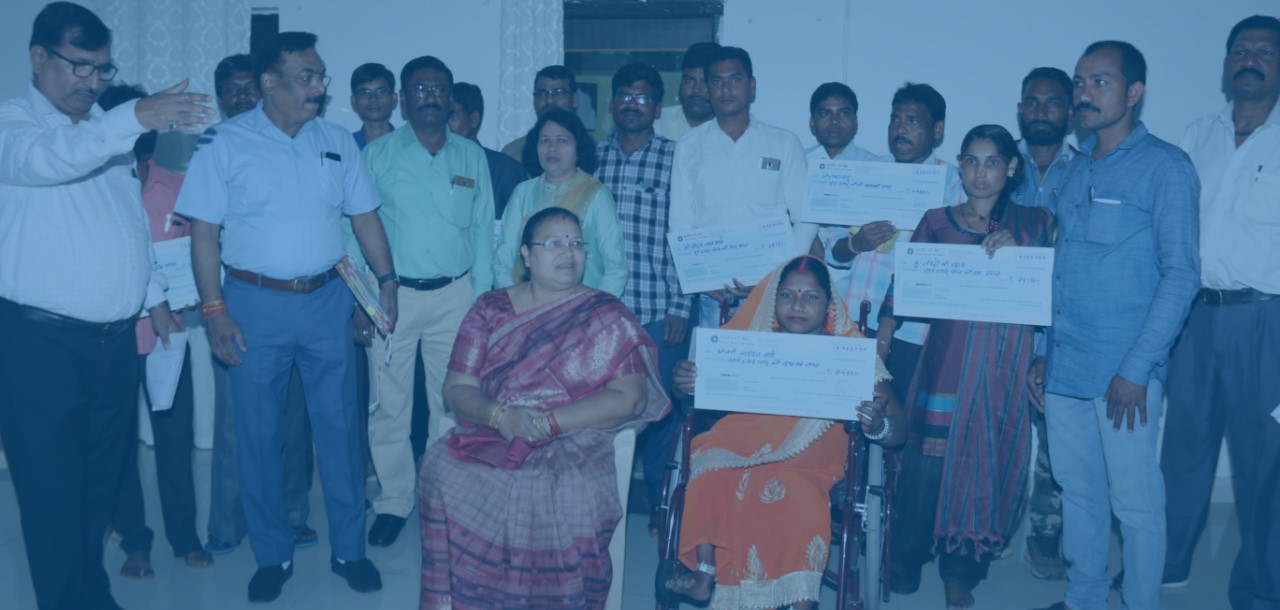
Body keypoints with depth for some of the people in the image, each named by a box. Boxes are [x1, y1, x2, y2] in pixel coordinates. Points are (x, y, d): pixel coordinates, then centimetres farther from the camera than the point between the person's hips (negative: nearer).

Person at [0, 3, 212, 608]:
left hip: (118, 336, 6)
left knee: (102, 479, 14)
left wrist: (154, 296, 19)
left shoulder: (107, 130, 15)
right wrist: (136, 116, -40)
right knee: (53, 488, 0)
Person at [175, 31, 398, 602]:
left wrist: (385, 280, 2)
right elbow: (203, 232, -5)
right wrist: (214, 309, -11)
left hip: (327, 300, 3)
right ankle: (272, 555, 23)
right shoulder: (226, 143, -4)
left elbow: (364, 216, 10)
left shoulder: (337, 141, 6)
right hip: (255, 303, -2)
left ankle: (349, 548, 21)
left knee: (339, 425, 7)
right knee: (259, 433, 7)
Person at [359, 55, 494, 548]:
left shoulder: (472, 157, 8)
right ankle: (393, 501, 18)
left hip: (454, 294, 1)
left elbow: (482, 230, 9)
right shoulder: (378, 155, 2)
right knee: (389, 404, 3)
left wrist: (482, 299, 4)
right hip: (392, 294, -1)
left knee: (453, 402, 6)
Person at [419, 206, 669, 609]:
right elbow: (456, 388, 6)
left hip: (574, 445, -2)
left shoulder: (606, 318, 6)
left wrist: (550, 421, -14)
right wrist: (500, 415, -15)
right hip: (489, 437, 2)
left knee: (571, 496, -33)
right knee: (445, 473, -27)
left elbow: (628, 397, -5)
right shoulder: (491, 309, 12)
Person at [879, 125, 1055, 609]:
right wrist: (882, 334, -11)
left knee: (986, 464, 3)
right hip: (946, 360, -1)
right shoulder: (937, 222, 7)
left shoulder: (1035, 223, 8)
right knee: (928, 460, -5)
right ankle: (903, 566, 11)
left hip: (1006, 367, 1)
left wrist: (1016, 253, -14)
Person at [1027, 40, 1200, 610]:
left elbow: (1181, 274, -10)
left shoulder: (1165, 167, -5)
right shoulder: (1078, 169, 13)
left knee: (1135, 501, 3)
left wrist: (1137, 369, -15)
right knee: (1078, 492, 15)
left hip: (1124, 371, -6)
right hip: (1064, 367, 6)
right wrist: (1043, 352, 11)